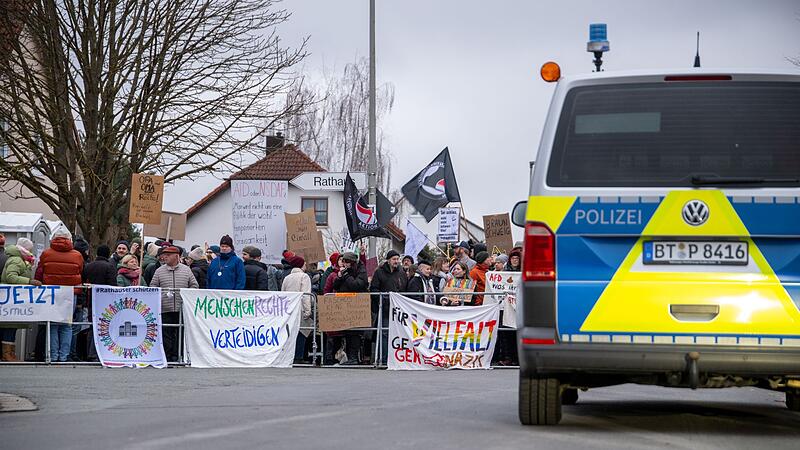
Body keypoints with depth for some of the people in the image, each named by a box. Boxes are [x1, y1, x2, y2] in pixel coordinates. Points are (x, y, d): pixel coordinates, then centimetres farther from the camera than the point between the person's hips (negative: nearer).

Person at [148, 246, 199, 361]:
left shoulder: (186, 270, 10)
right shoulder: (159, 271, 11)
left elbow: (194, 286, 12)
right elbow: (153, 286, 11)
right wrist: (159, 295, -7)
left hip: (182, 308, 0)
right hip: (165, 309, 0)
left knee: (180, 333, 0)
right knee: (166, 333, -1)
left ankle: (177, 355, 5)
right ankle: (167, 356, 4)